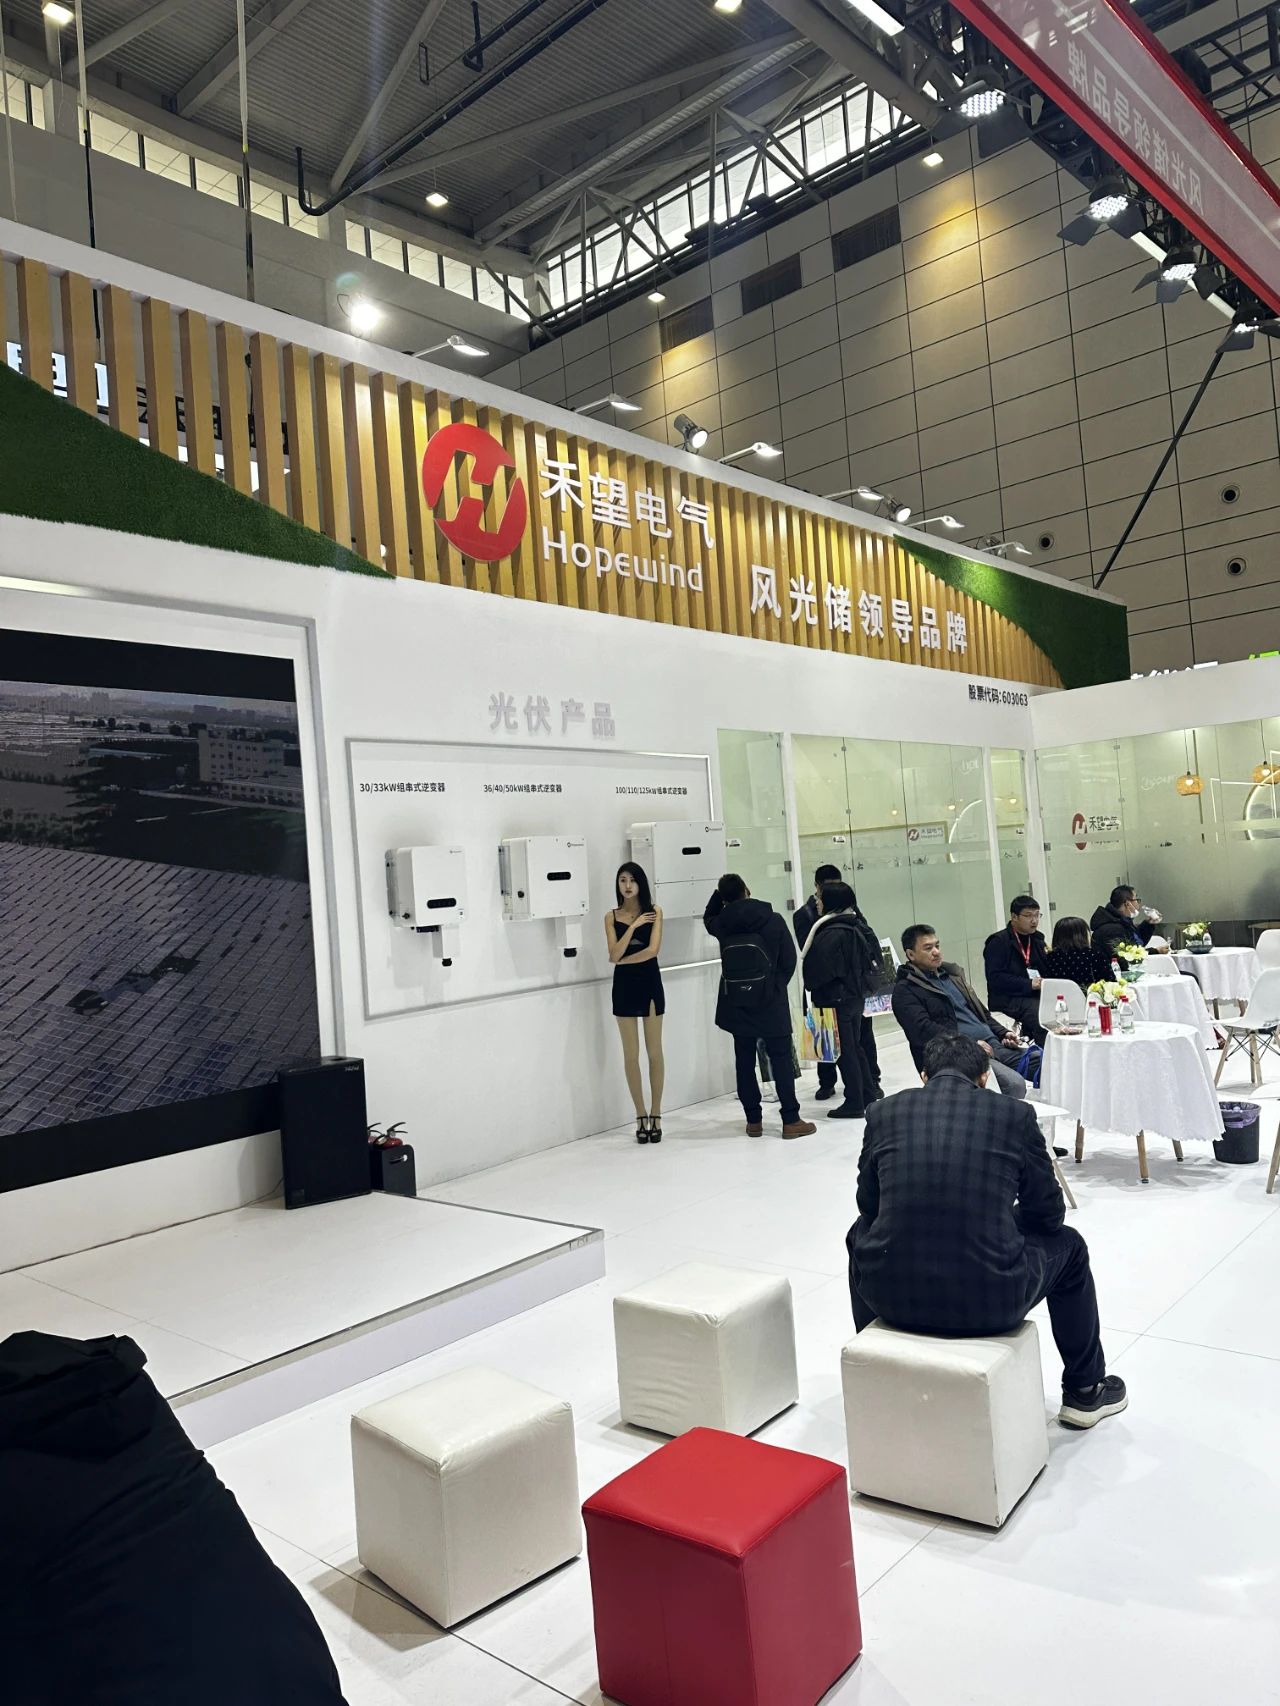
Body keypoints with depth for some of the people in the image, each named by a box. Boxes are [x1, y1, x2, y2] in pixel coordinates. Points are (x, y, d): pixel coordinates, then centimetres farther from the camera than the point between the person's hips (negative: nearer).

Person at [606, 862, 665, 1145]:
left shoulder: (654, 911, -1)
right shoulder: (612, 917, 4)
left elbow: (653, 949, -11)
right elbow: (614, 955, -8)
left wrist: (623, 960, -5)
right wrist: (634, 925, -13)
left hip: (649, 982, -2)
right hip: (624, 986, 2)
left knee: (654, 1052, 3)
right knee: (631, 1054, 4)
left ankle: (655, 1115, 12)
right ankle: (641, 1116, 13)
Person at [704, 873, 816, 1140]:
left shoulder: (721, 925, -3)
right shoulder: (772, 920, -7)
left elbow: (708, 917, 24)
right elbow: (789, 960, -3)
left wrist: (719, 893, 17)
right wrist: (777, 985, 10)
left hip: (736, 1003, 2)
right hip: (771, 1002, -2)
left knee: (744, 1061, 10)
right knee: (781, 1059, 4)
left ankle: (753, 1120, 14)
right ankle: (790, 1120, 4)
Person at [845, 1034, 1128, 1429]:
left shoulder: (884, 1112, 4)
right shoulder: (1016, 1115, 1)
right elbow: (1047, 1214, 12)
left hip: (892, 1295, 2)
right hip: (991, 1301, -1)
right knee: (1067, 1245, 29)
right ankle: (1084, 1391, 42)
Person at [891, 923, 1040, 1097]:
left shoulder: (953, 974, 24)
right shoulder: (904, 990, 0)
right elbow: (923, 1030, -15)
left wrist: (1002, 1034, 10)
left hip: (993, 1045, 8)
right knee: (1014, 1084, -31)